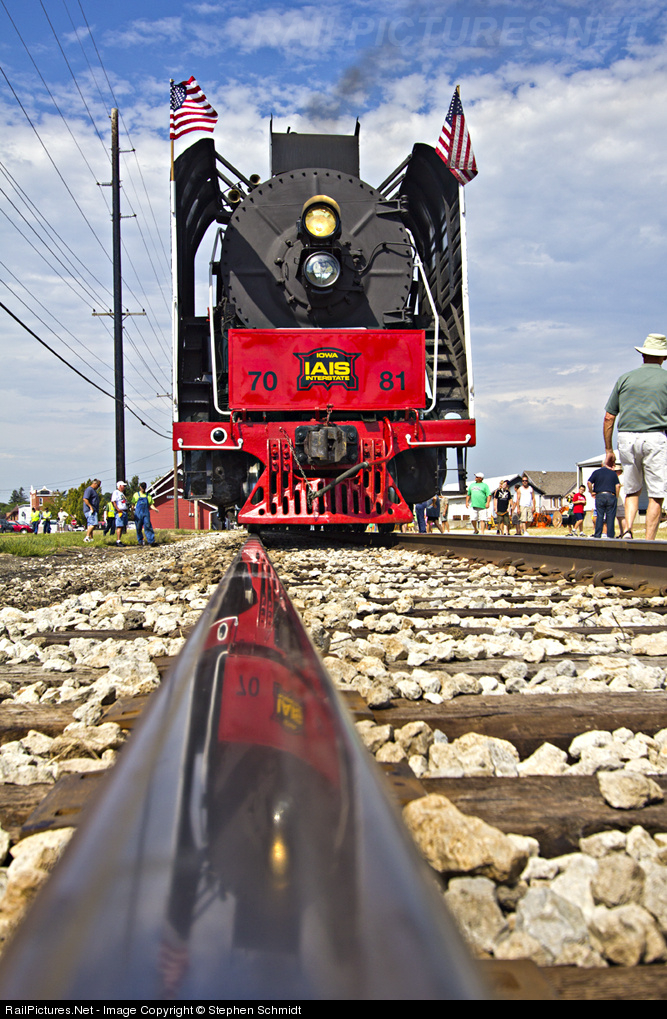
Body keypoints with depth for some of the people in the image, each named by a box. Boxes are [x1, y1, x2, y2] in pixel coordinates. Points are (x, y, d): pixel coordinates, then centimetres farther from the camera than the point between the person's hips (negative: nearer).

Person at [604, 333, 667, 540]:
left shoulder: (625, 378, 10)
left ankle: (627, 530, -4)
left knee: (632, 490, 17)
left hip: (626, 437, 3)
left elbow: (609, 417, 8)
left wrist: (608, 450, 14)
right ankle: (649, 543, -1)